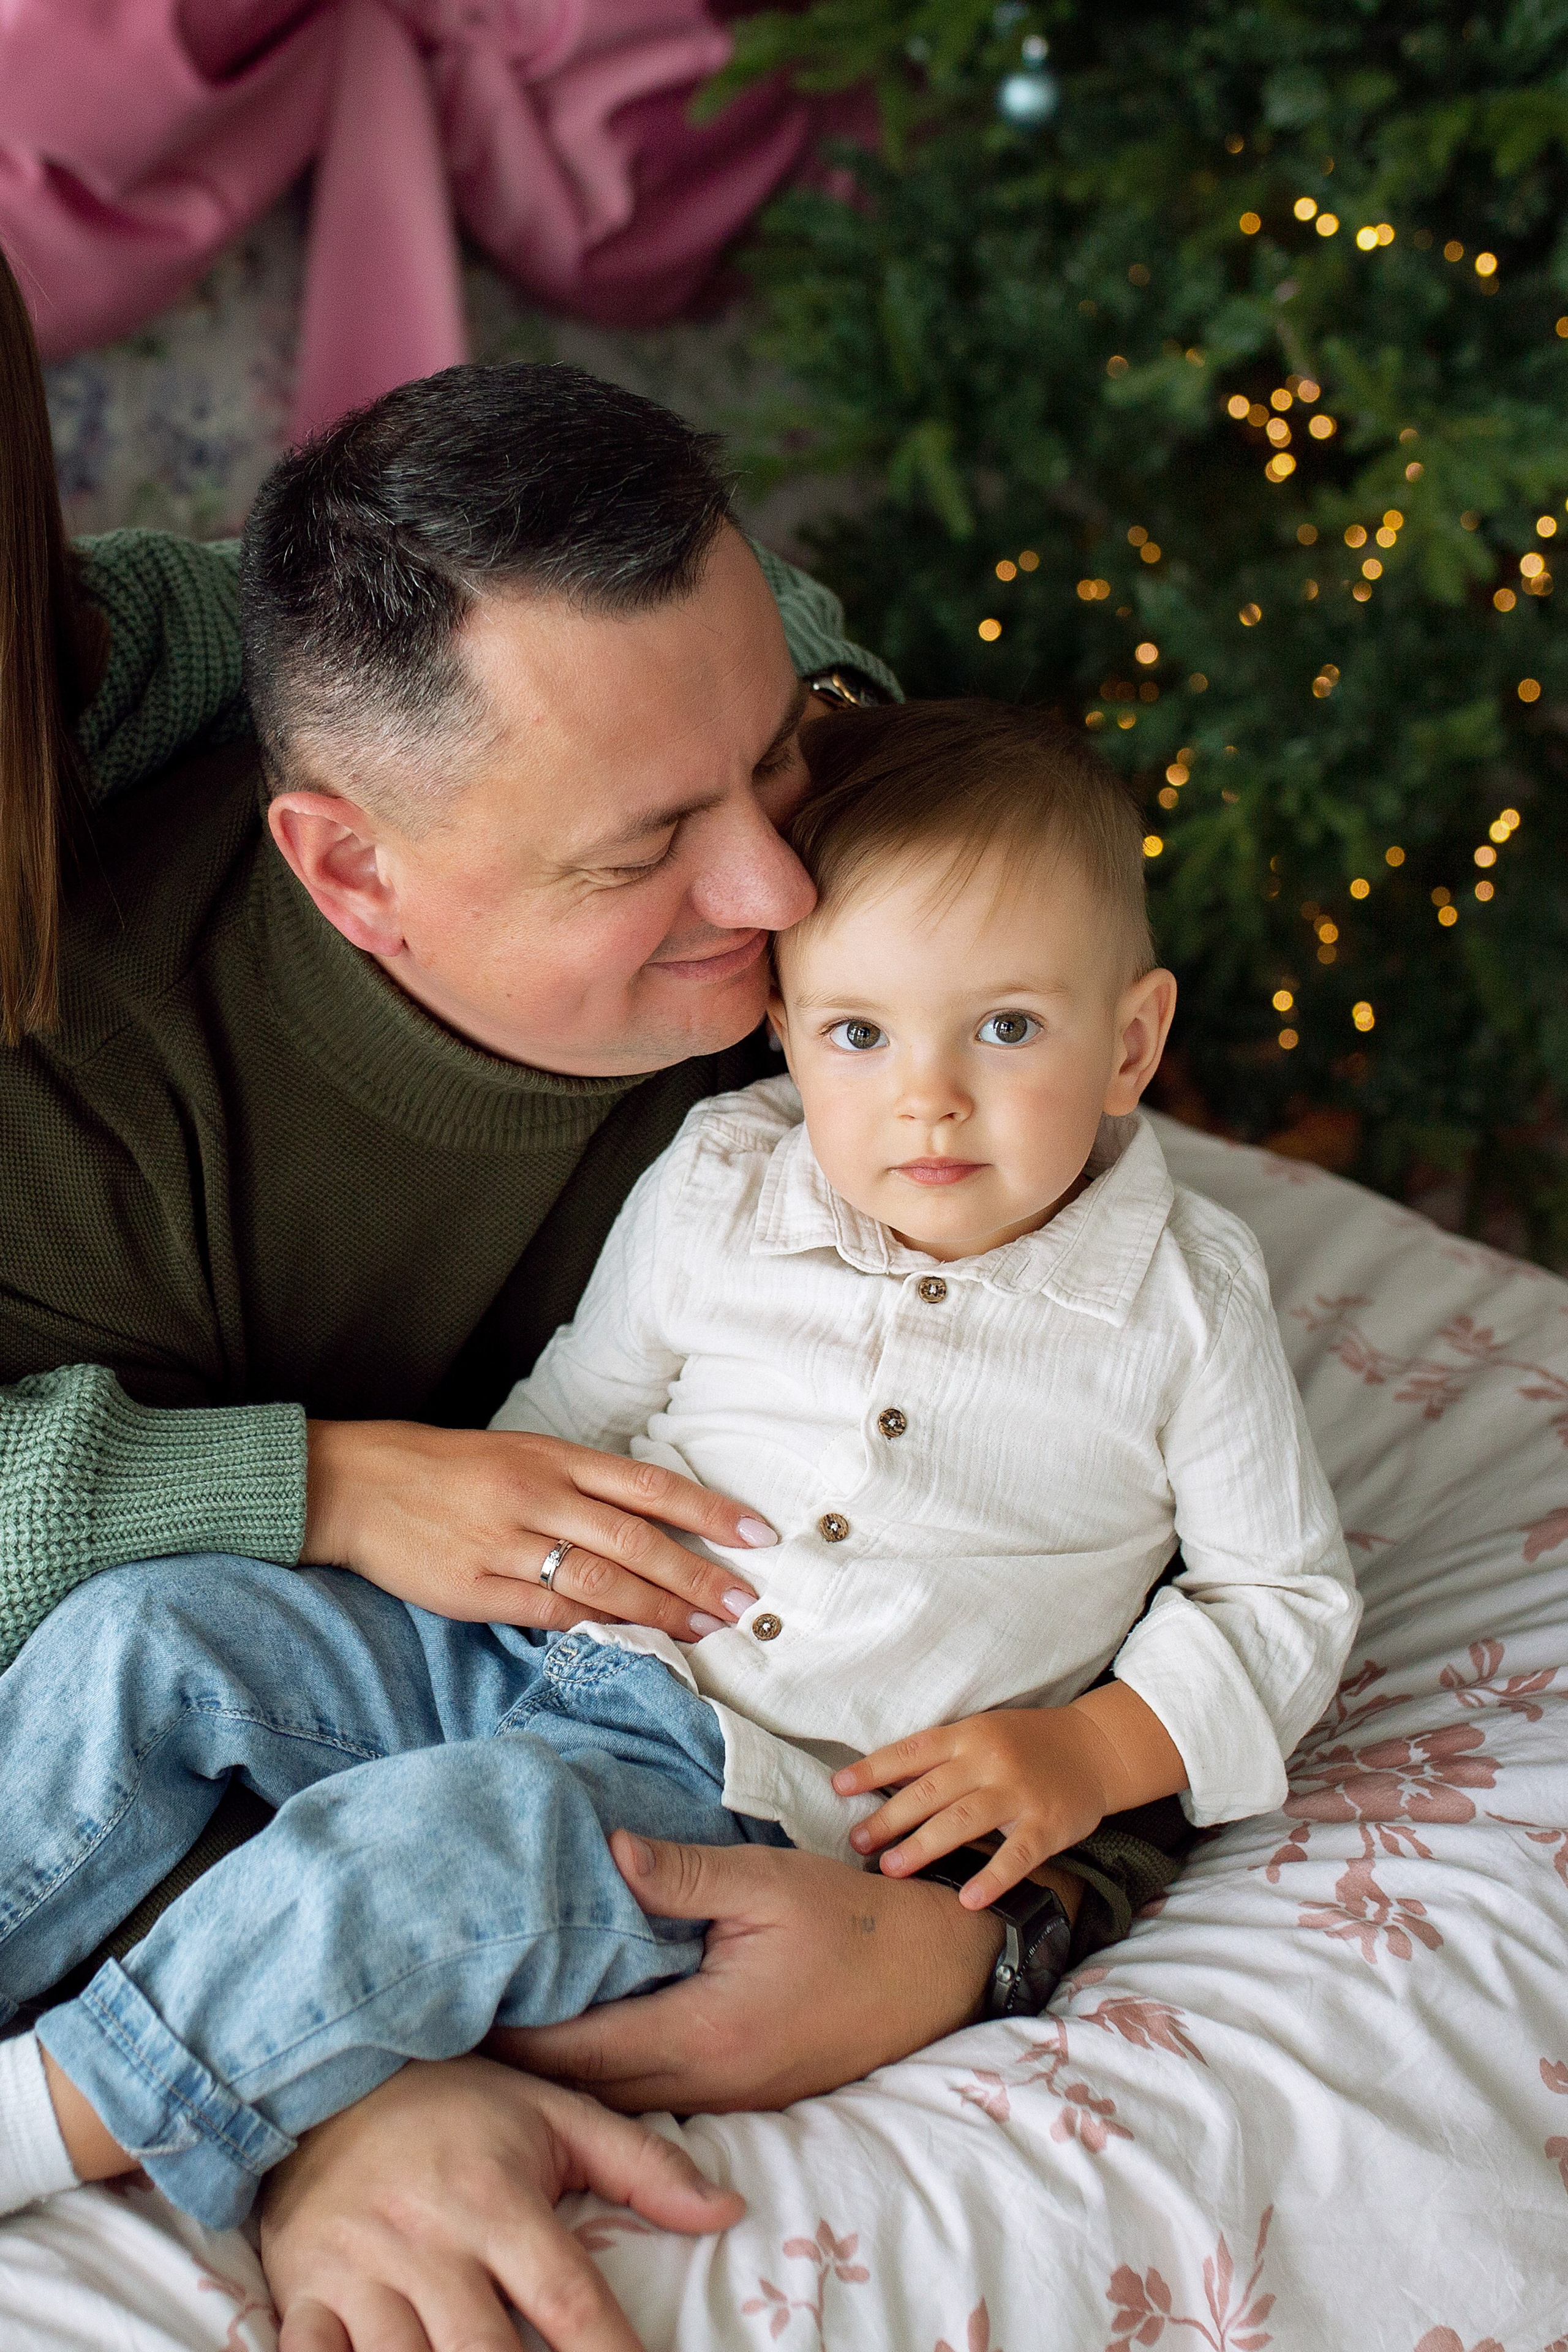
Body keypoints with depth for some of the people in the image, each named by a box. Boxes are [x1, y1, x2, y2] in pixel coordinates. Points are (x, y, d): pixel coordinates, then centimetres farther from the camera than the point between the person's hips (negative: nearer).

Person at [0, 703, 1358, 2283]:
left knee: (429, 1843, -33)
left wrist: (1092, 1753, -9)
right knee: (144, 1636, -12)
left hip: (757, 1798, -5)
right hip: (534, 1652, 5)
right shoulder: (716, 1188, 5)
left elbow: (1288, 1594, 6)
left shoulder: (1186, 1305, -3)